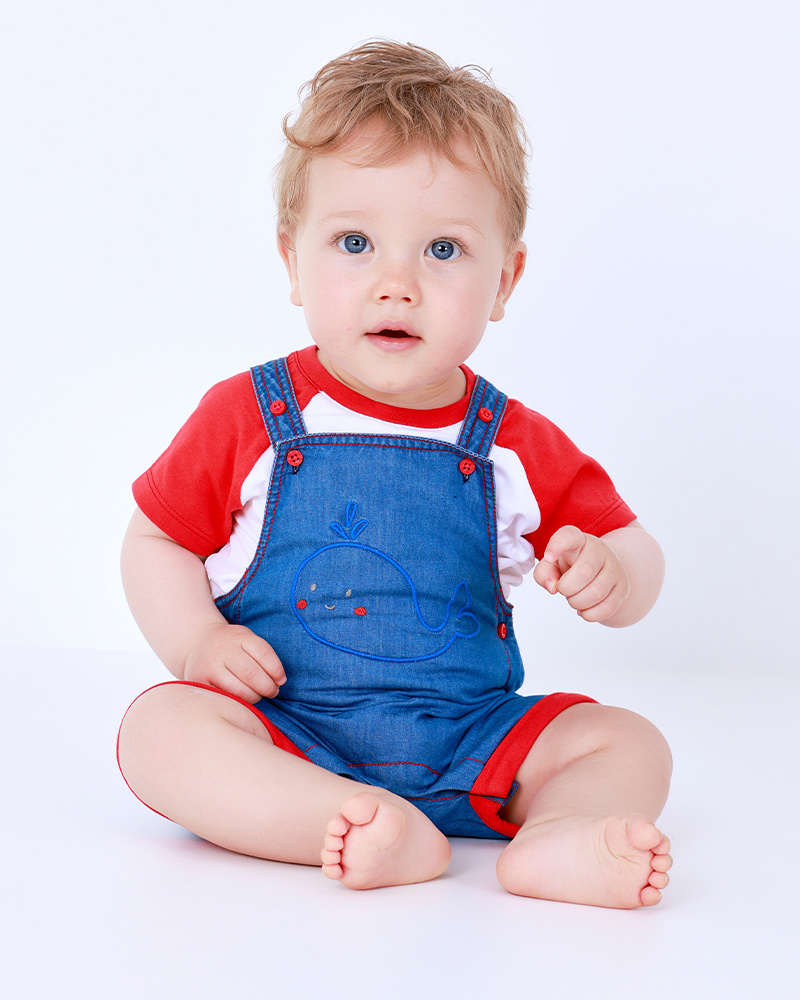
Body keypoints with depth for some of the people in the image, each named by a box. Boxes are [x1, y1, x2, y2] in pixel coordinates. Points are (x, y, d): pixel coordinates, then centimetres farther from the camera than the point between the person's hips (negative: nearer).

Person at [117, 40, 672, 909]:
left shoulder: (517, 448, 1)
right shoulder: (248, 419, -2)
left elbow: (635, 557, 6)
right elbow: (157, 541, 6)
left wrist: (610, 574, -19)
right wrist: (197, 642, -13)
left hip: (465, 748, 2)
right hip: (283, 732, -1)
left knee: (630, 744, -12)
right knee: (159, 727, -28)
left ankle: (553, 843, -40)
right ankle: (390, 837, -41)